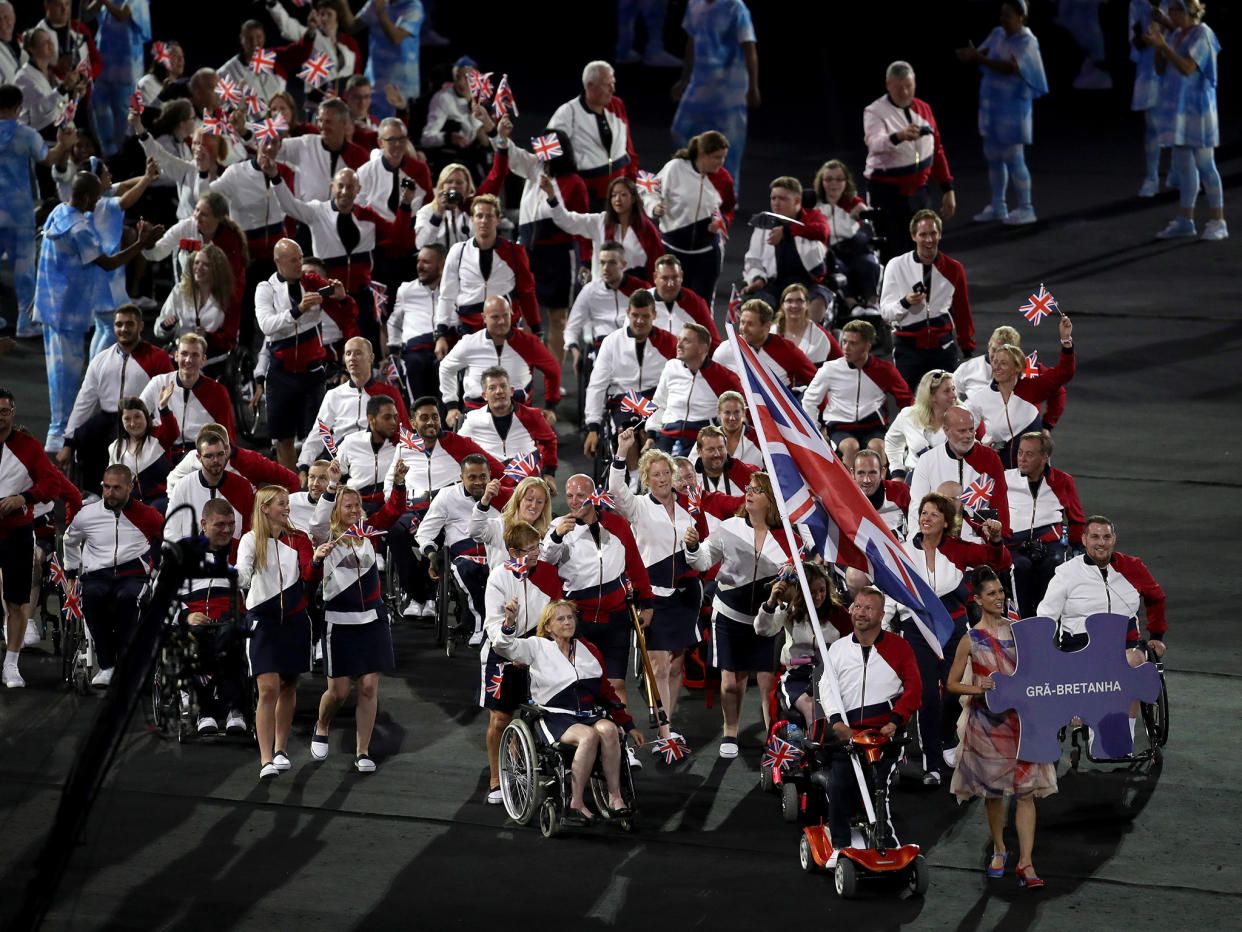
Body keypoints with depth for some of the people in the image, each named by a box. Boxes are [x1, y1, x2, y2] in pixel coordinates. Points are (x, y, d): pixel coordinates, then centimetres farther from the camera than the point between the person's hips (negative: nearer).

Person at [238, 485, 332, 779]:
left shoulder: (298, 539, 6)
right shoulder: (251, 540, -1)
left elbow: (311, 577, -5)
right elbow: (242, 577, -11)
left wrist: (317, 560, -25)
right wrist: (237, 577, -34)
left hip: (294, 620, 3)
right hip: (263, 620, -3)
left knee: (288, 687, 10)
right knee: (268, 688, -13)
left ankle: (280, 750, 26)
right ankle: (266, 760, -15)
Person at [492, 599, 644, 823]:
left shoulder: (589, 650, 20)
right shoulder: (538, 647, 10)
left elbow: (607, 692, 24)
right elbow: (504, 647, -5)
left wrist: (629, 727, 22)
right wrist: (510, 622, -25)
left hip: (591, 715, 3)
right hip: (556, 718, -3)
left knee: (607, 729, -32)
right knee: (589, 735, -35)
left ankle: (614, 799, -30)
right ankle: (576, 804, -31)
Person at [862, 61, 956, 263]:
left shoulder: (923, 109, 7)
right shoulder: (875, 112, -12)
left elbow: (937, 151, 15)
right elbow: (875, 143, -35)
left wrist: (948, 189, 11)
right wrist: (899, 136, -56)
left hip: (920, 192, 5)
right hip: (887, 193, -5)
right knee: (891, 253, -6)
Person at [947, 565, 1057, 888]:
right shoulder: (971, 640, -2)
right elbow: (952, 684, 1)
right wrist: (978, 689, -16)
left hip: (1021, 716, 1)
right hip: (987, 721, -1)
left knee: (1026, 791, -6)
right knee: (993, 789, 9)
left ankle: (1025, 863, -7)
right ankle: (999, 850, 30)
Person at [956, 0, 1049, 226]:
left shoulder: (1026, 42, -17)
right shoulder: (998, 34, 6)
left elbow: (1009, 67, -29)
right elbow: (980, 54, 1)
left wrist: (979, 59, -32)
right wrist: (969, 55, -23)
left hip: (1013, 107, -8)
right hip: (992, 105, 8)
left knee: (1013, 158, -5)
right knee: (993, 156, 13)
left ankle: (1025, 209, 4)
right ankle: (997, 207, 23)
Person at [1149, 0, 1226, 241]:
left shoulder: (1202, 35, -13)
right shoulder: (1176, 35, 10)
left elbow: (1188, 68, -22)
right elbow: (1161, 67, 10)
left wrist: (1163, 45, -23)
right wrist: (1158, 45, -6)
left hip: (1197, 108, -8)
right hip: (1179, 108, 8)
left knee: (1205, 165, -6)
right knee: (1183, 166, 11)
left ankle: (1218, 223, -3)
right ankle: (1185, 220, 16)